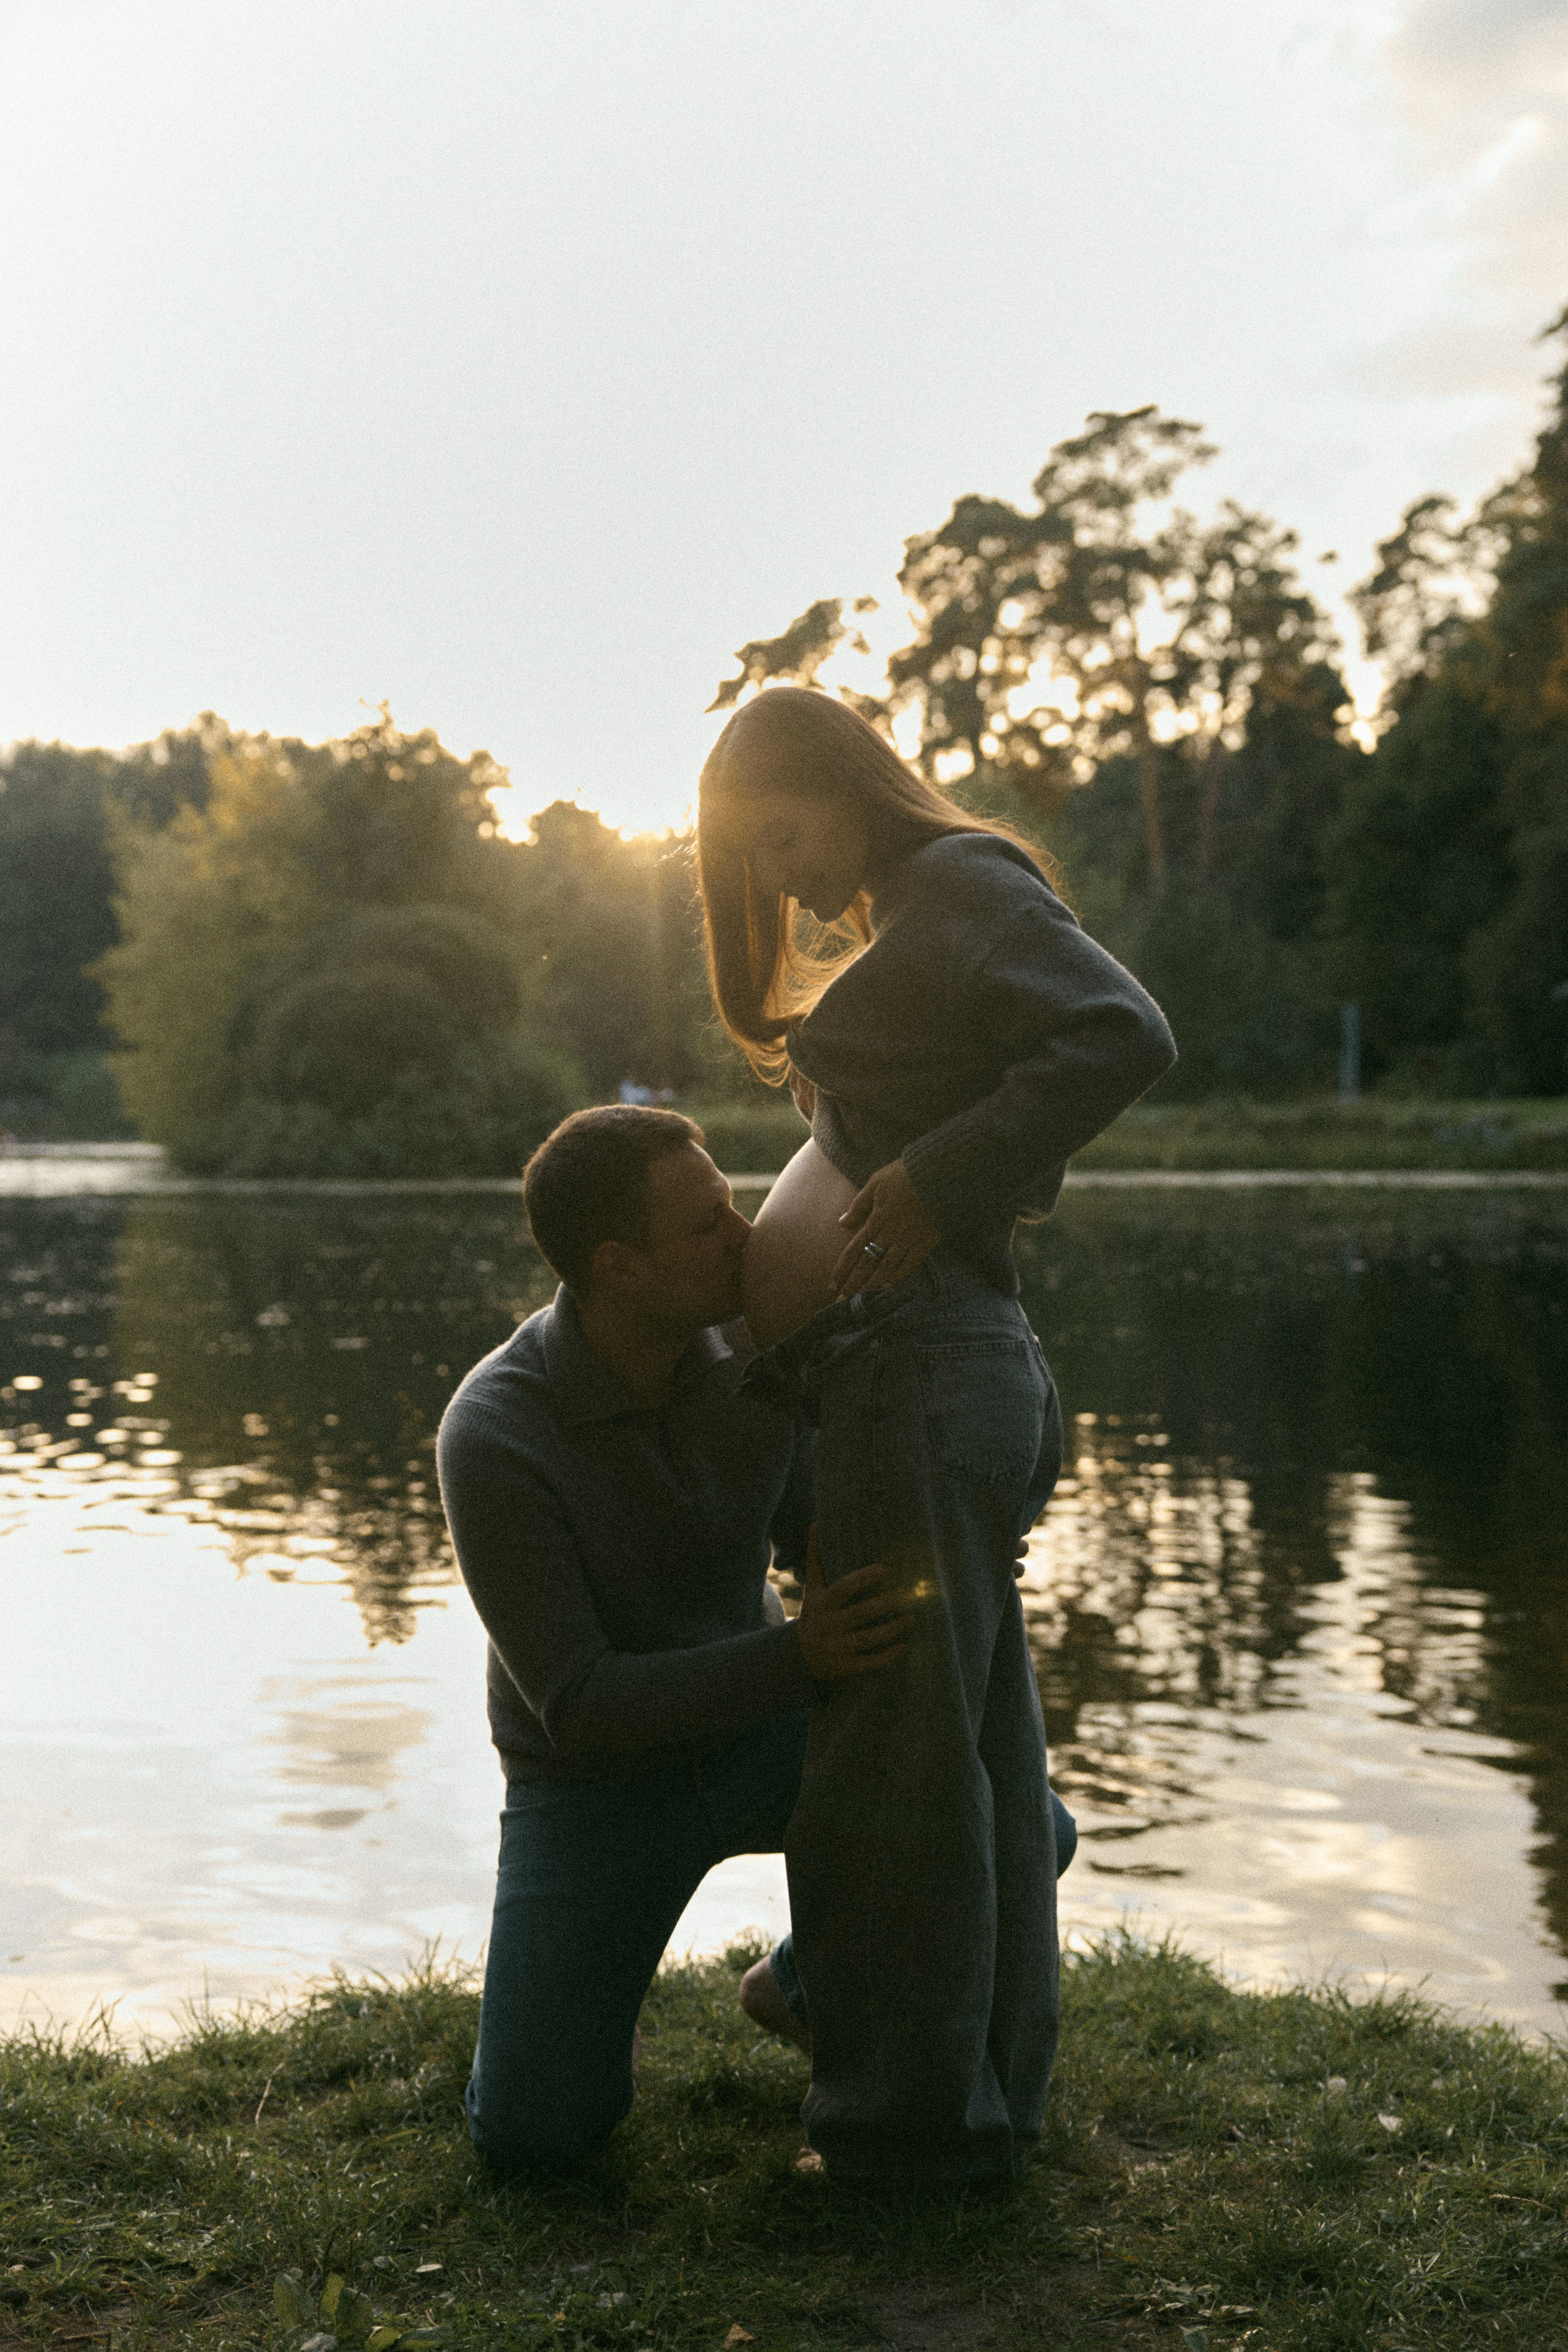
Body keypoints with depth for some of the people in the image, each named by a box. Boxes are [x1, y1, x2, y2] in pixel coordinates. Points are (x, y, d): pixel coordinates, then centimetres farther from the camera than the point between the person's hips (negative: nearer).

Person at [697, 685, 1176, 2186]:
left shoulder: (968, 884, -5)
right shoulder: (906, 934, 23)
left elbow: (1123, 1037, -21)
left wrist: (936, 1177, -22)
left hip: (926, 1370, -10)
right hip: (962, 1375, 10)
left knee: (890, 1752, -2)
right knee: (974, 1747, 15)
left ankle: (914, 2117, 10)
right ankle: (985, 2093, 27)